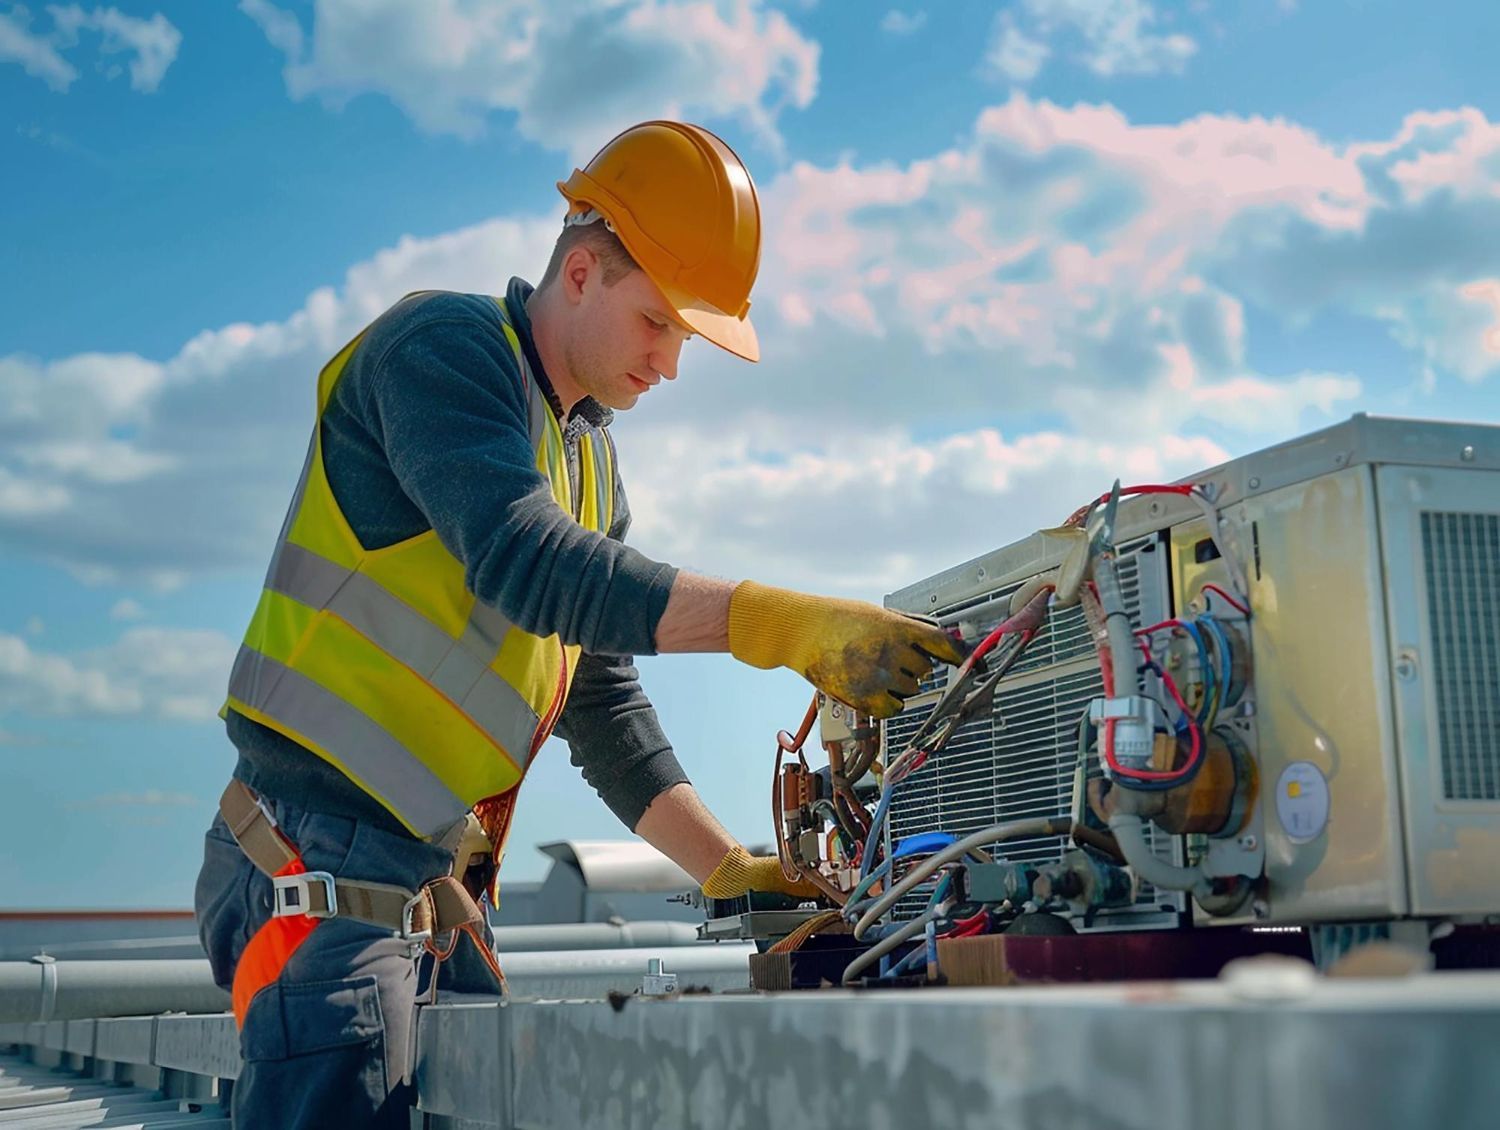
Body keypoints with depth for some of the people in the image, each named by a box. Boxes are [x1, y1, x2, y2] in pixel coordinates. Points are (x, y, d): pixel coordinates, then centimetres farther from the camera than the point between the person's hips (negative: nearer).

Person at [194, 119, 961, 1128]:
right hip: (323, 873, -8)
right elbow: (523, 562, -24)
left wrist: (728, 869, 7)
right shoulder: (445, 346, -7)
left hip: (437, 893, 9)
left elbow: (604, 706, 18)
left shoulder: (589, 460, 19)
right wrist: (790, 627, -28)